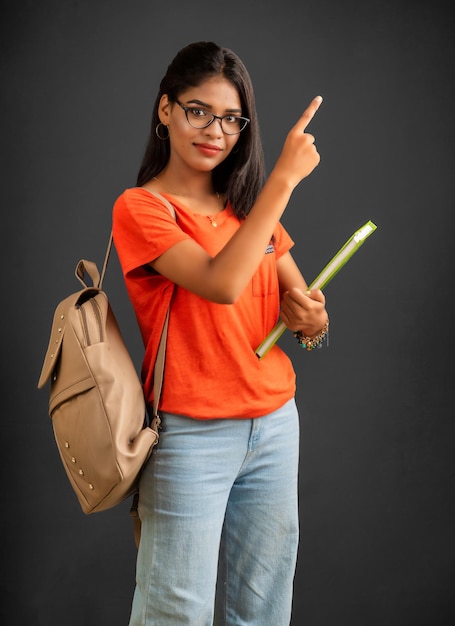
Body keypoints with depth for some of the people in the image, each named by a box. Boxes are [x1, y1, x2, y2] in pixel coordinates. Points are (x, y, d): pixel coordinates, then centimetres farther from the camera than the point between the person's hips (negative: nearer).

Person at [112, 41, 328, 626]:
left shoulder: (249, 205, 12)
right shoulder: (140, 208, -8)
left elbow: (304, 303, 12)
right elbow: (222, 283, -23)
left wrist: (309, 318, -12)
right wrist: (284, 177, -20)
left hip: (275, 425, 6)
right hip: (192, 436, -5)